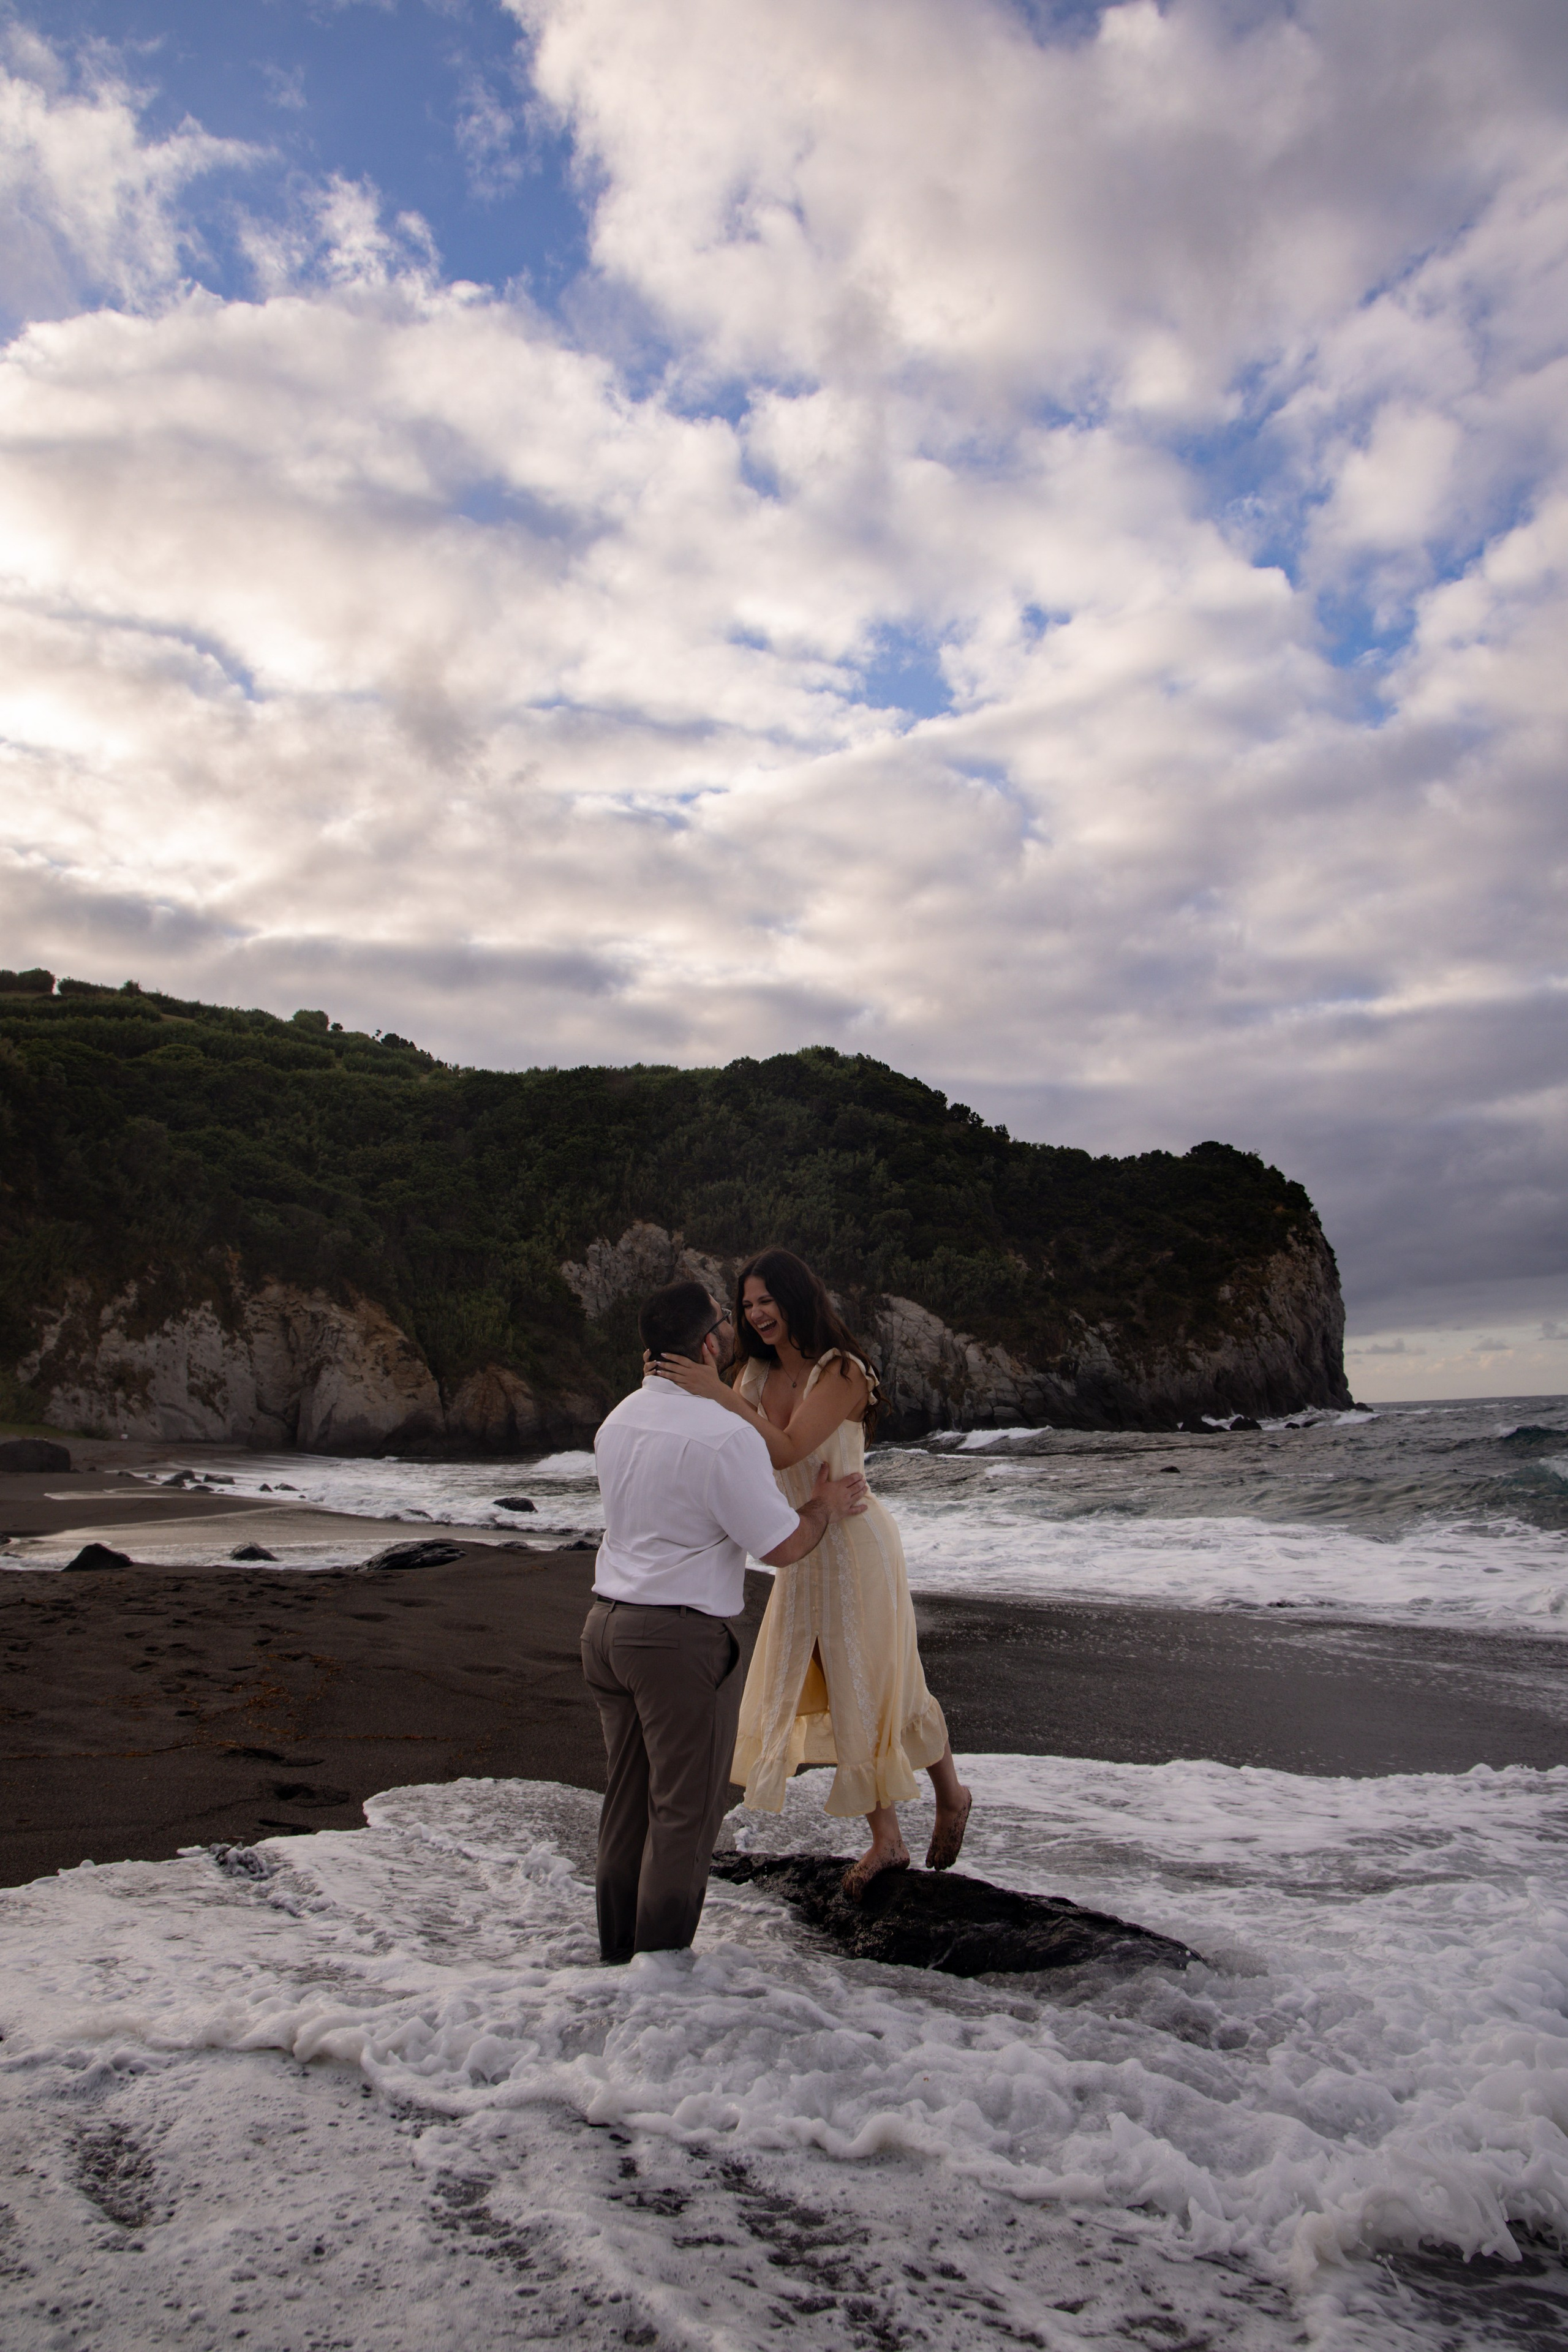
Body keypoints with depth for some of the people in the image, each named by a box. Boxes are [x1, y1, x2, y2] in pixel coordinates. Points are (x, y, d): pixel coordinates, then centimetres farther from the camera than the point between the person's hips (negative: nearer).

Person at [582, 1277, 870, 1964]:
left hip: (607, 1623, 8)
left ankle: (617, 1951, 29)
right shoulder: (724, 1436, -19)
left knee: (627, 1799, 18)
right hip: (681, 1636, -8)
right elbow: (782, 1547, -13)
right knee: (685, 1811, 6)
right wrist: (825, 1507, 7)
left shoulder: (619, 1420, 7)